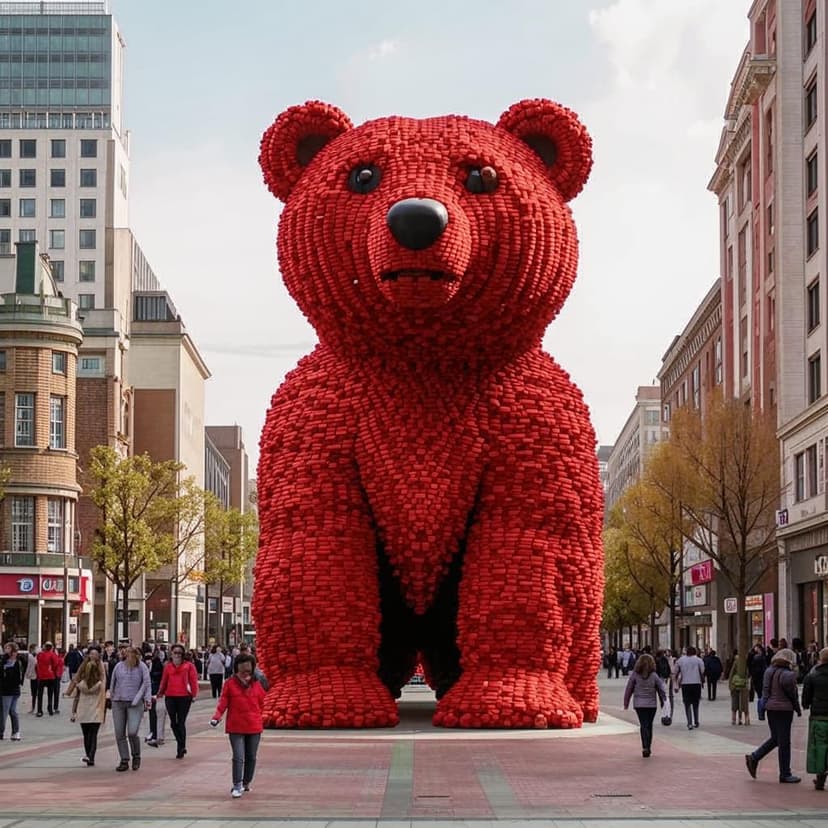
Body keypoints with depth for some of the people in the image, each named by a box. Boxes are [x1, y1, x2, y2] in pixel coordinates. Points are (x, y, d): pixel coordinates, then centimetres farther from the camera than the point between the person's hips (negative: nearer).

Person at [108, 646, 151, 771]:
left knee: (132, 733, -13)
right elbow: (112, 683, 15)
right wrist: (112, 696, 20)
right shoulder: (119, 666, 3)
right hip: (118, 703, 3)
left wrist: (147, 700, -8)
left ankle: (136, 756, 12)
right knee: (120, 734, 2)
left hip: (135, 704, -3)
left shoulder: (142, 667, -3)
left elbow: (146, 684, -1)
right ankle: (124, 761, 11)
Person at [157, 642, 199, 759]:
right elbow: (164, 681, 16)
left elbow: (193, 680, -1)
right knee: (173, 723, 6)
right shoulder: (168, 666, 10)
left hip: (184, 697, -3)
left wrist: (194, 694, -7)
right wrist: (160, 693, 13)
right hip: (170, 697, 3)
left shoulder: (189, 665, 1)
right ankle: (182, 746, 22)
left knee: (181, 723, -2)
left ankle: (180, 749, 7)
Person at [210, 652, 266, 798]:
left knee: (251, 757, 13)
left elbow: (261, 702, 14)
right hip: (236, 727, -3)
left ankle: (246, 782, 29)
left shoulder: (256, 683, 5)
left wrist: (256, 717, 6)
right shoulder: (230, 683, -1)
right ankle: (237, 786, -8)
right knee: (238, 757, -10)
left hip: (254, 726, 3)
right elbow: (223, 702, -4)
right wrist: (217, 716, -17)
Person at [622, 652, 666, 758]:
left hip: (638, 704, -1)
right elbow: (661, 689, 1)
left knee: (643, 725, -1)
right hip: (651, 704, 1)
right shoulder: (654, 676, -5)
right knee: (649, 725, 13)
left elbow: (628, 689, -2)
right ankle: (648, 748, 18)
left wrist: (626, 703, 9)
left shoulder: (634, 675, -6)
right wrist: (662, 701, 16)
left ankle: (645, 747, -18)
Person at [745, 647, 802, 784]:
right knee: (784, 742, 1)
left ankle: (753, 758, 11)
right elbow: (792, 694, -9)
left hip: (770, 709, 7)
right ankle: (785, 774, 8)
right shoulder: (787, 675, -16)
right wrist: (798, 709, 4)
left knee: (775, 738, 20)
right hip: (783, 710, -7)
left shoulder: (769, 671, 5)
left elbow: (765, 691, 9)